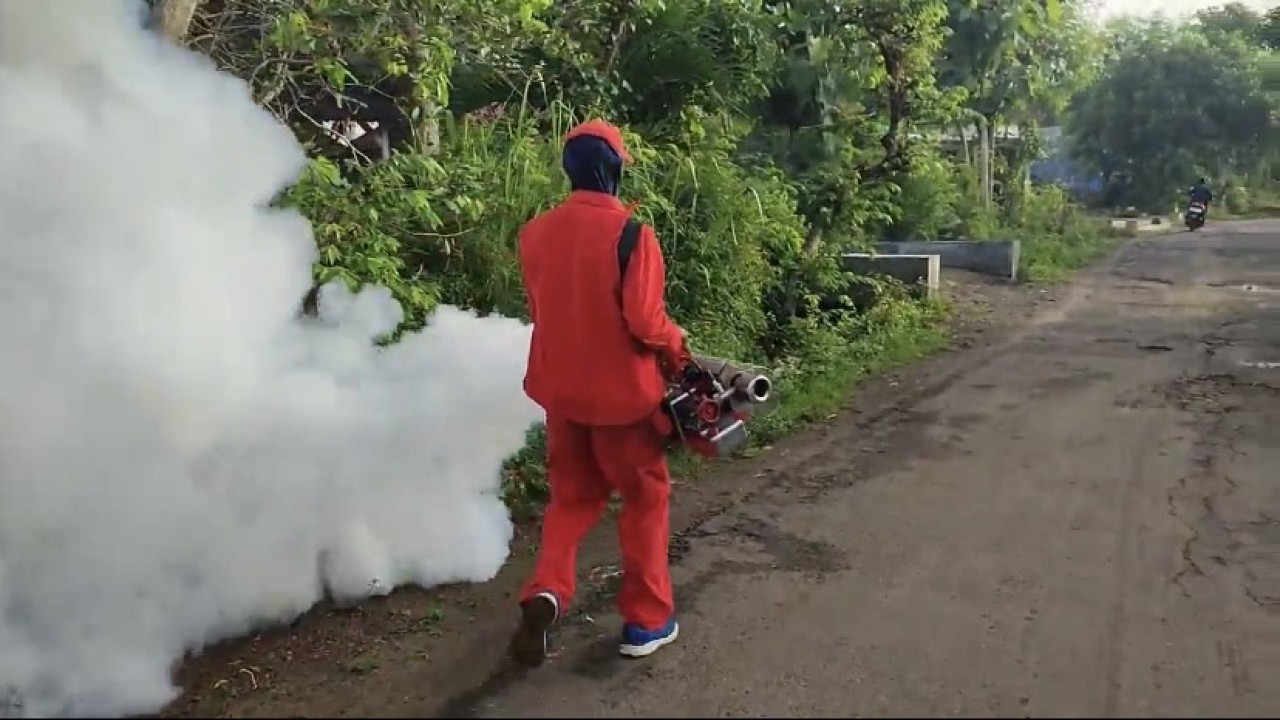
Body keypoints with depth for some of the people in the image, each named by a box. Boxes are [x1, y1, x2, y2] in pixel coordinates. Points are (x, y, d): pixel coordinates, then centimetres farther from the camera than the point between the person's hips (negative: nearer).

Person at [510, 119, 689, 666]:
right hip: (622, 389, -4)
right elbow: (645, 322, -19)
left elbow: (538, 310, 9)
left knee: (571, 496, 21)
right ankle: (647, 621, 20)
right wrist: (677, 350, 0)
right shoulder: (630, 232, -18)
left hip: (560, 387, 5)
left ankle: (546, 592, 1)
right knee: (645, 498, 14)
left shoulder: (536, 233, -1)